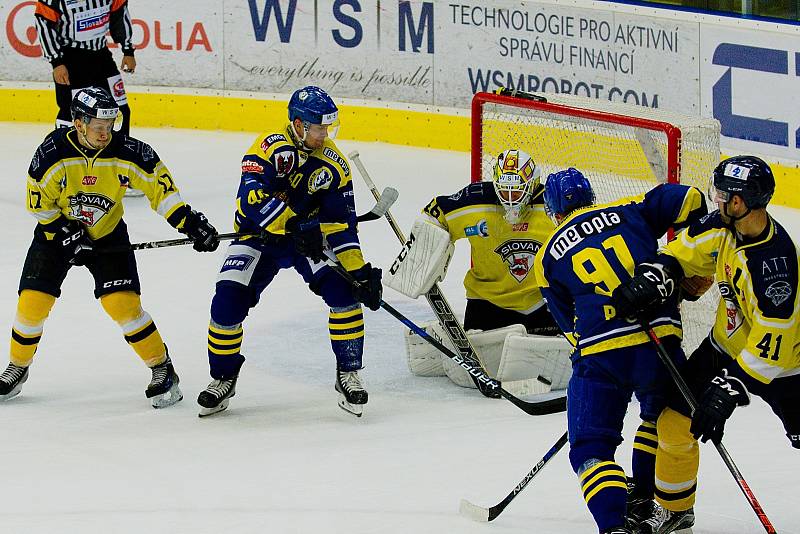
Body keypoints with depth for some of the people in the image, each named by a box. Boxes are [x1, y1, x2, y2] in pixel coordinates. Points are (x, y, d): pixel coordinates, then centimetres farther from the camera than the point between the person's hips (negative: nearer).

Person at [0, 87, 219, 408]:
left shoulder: (126, 152, -21)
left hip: (108, 234, 0)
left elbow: (160, 185, -11)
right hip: (57, 230, 0)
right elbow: (39, 203, -12)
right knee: (32, 302, -5)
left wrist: (189, 222, -19)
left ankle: (162, 369, 0)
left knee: (123, 303, -14)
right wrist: (68, 233, -17)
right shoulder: (52, 153, -23)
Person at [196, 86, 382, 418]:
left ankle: (349, 373, -6)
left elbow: (341, 227, -6)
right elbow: (251, 198, -34)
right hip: (258, 237, -2)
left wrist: (360, 272, -16)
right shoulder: (271, 147, -20)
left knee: (344, 290, -20)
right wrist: (294, 224, -44)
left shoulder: (334, 166, -8)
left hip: (309, 238, 2)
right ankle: (223, 377, 7)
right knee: (228, 301, -17)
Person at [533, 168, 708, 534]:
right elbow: (688, 201, 8)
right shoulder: (629, 212, 15)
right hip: (660, 338, 2)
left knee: (591, 446, 4)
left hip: (600, 354, -2)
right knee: (662, 418, 30)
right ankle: (642, 504, 33)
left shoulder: (548, 257, 16)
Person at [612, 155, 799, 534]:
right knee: (675, 421, 5)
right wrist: (653, 278, -16)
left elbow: (769, 346, -33)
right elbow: (686, 251, 3)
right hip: (727, 344, 7)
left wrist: (730, 390, -34)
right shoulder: (725, 226, -14)